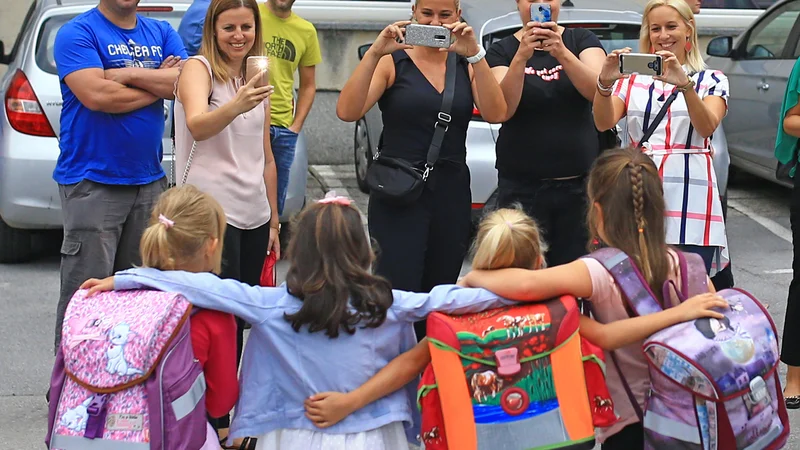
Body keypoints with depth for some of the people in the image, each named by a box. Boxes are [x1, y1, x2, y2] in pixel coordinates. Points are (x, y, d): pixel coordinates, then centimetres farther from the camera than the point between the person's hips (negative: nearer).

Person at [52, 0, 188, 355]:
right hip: (93, 183, -6)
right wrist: (159, 83, -7)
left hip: (150, 181, 6)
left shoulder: (162, 33, 12)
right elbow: (96, 96, -19)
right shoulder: (78, 33, -6)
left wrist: (128, 74, -14)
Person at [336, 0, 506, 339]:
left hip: (452, 195, 3)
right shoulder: (392, 63, -1)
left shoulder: (467, 65, 7)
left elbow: (495, 114, -10)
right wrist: (374, 52, -23)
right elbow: (347, 112, -15)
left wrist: (475, 54, -19)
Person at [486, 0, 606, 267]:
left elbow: (598, 90, -10)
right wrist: (521, 56, -25)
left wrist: (562, 53, -25)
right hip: (522, 185, -1)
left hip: (579, 182, 1)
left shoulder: (582, 40, 7)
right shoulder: (502, 51, 4)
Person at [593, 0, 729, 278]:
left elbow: (707, 127, -10)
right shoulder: (633, 79, 13)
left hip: (690, 195, -1)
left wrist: (684, 83, -25)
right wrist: (605, 82, -21)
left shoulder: (711, 80, 9)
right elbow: (604, 123, -2)